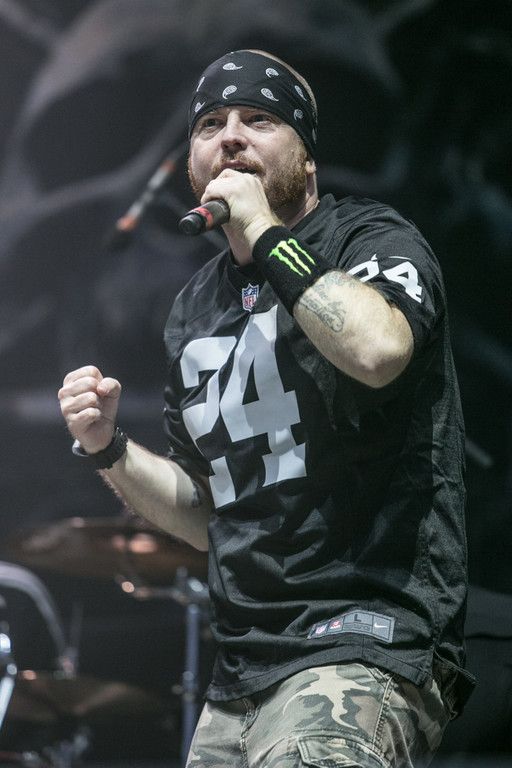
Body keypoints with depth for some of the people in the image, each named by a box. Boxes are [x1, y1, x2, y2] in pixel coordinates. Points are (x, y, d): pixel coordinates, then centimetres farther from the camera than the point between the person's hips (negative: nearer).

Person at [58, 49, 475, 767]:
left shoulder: (371, 238, 0)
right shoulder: (194, 309, 18)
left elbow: (377, 351, -26)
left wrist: (265, 233, -14)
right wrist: (110, 449, 7)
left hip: (366, 646, -7)